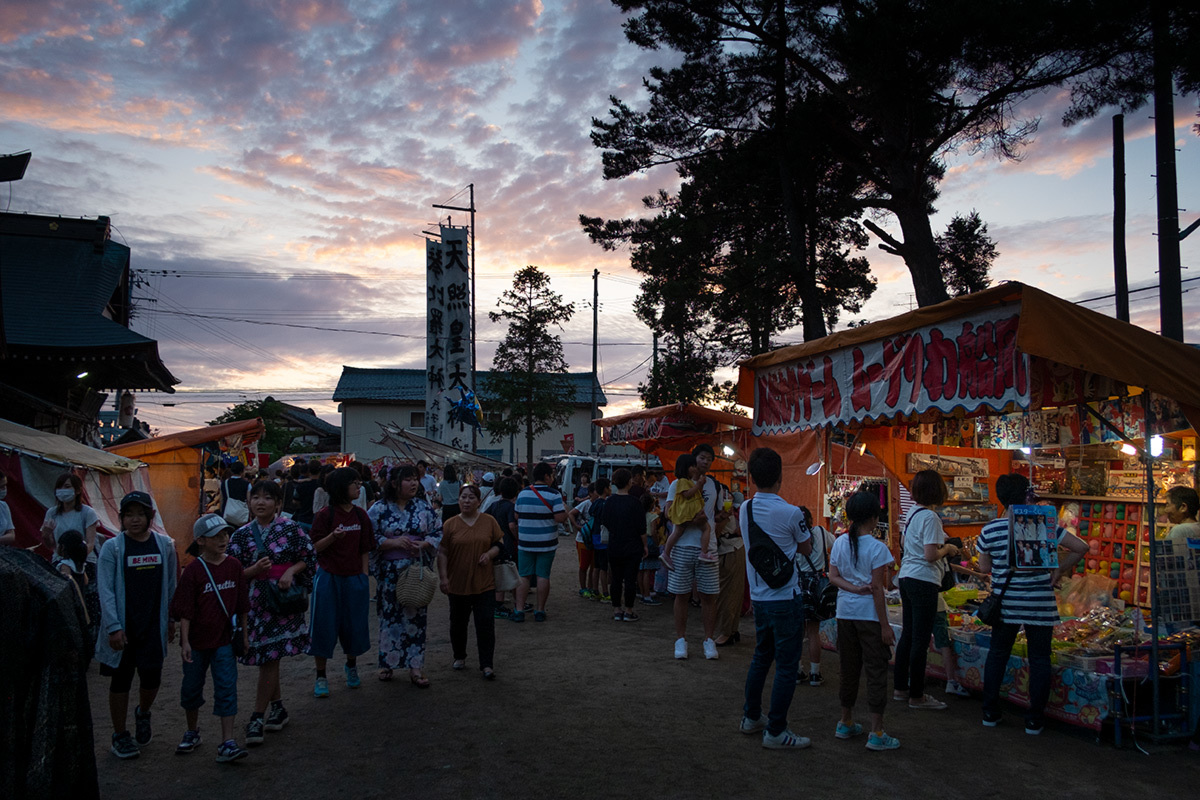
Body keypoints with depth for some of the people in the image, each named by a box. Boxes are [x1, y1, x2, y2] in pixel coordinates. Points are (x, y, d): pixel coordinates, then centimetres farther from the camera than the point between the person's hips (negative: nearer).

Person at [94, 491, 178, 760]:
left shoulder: (165, 545, 2)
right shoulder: (112, 547, -6)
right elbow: (105, 590, -9)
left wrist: (171, 619, 11)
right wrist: (113, 627, -15)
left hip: (153, 625, 2)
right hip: (123, 626, -2)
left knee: (152, 678, 5)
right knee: (121, 679, 8)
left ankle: (143, 713, 37)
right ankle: (120, 735, 24)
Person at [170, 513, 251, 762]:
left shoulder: (234, 565, -2)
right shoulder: (193, 571, -11)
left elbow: (241, 604, 5)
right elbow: (185, 610, -10)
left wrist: (243, 632, 8)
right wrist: (184, 641, -13)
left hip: (224, 640, 1)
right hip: (197, 640, -1)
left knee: (227, 688, -3)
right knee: (191, 688, 16)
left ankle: (227, 743, -1)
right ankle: (192, 732, 38)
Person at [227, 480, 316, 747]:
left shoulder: (290, 528, -2)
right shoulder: (242, 534, 3)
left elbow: (310, 556, 5)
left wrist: (291, 571, -11)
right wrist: (255, 569, -15)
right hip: (255, 601, 3)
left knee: (270, 657, -6)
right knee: (267, 658, 10)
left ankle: (258, 718, 3)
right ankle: (278, 709, 28)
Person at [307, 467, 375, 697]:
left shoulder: (360, 515, 5)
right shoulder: (325, 514, -8)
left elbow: (365, 549, 9)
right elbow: (316, 547, -8)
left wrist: (364, 576, 5)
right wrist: (333, 536, -26)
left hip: (354, 578, 4)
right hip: (328, 578, -4)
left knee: (354, 625, 10)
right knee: (324, 626, 1)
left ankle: (351, 667, 34)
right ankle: (321, 676, 15)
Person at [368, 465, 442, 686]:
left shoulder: (424, 507, 4)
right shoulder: (380, 509, -2)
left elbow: (438, 533, 6)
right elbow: (369, 538, -6)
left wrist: (422, 545, -12)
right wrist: (394, 543, -17)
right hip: (389, 571, -1)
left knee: (416, 616, 2)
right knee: (389, 615, 5)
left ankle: (415, 666, 10)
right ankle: (387, 662, 21)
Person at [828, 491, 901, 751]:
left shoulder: (840, 543, 4)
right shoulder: (877, 548, -13)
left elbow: (833, 577, 1)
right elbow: (877, 588, -14)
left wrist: (854, 588, -11)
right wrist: (885, 625, -10)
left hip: (845, 613, 6)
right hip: (869, 615, -6)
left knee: (849, 668, 16)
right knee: (876, 671, 1)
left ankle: (846, 723, 26)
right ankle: (876, 733, 3)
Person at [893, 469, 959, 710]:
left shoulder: (912, 512, 9)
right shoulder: (930, 516, -17)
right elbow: (931, 555, -23)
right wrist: (947, 549, -4)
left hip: (906, 577, 9)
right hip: (923, 581, -9)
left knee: (908, 634, 16)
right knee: (921, 639, -2)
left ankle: (901, 688, 24)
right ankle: (917, 695, 4)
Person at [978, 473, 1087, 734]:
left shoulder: (990, 530, -6)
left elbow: (984, 567, 3)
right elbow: (1081, 547, -8)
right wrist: (1059, 570, 2)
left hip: (1006, 604, 1)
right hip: (1040, 603, -1)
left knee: (997, 654, 15)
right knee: (1039, 658, 10)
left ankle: (990, 712, 21)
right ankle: (1034, 720, 14)